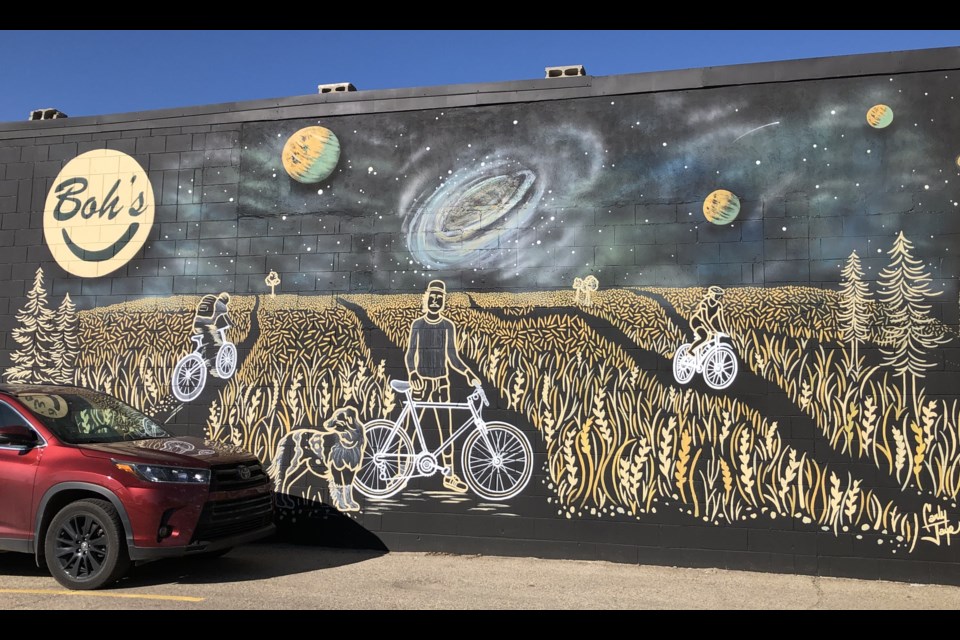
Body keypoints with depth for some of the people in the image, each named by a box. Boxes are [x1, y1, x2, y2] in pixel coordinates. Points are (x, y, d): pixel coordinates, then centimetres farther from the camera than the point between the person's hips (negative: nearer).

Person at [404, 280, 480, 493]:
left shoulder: (448, 326, 3)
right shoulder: (417, 324, -1)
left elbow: (452, 357, 5)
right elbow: (410, 355, -4)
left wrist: (468, 373, -8)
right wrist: (413, 374, -21)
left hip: (442, 382, 2)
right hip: (422, 381, -2)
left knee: (446, 429, 2)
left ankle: (450, 474, 8)